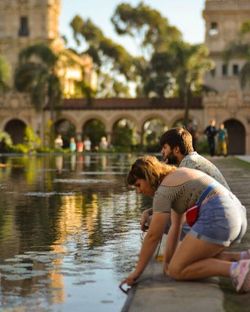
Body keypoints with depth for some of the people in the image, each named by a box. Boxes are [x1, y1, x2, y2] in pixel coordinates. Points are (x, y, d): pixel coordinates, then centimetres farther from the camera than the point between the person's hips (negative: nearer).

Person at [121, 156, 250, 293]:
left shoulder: (164, 190, -2)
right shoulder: (178, 177, 27)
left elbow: (153, 236, -3)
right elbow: (175, 226, 26)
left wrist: (137, 271, 5)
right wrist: (167, 261, 21)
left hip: (217, 219, -10)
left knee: (176, 271, -3)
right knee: (192, 260, 25)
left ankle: (236, 269, -18)